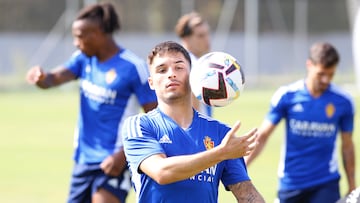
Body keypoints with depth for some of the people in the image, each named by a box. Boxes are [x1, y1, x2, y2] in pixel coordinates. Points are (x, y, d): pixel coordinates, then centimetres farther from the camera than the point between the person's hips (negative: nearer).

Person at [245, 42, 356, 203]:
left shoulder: (343, 101, -3)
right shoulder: (286, 96, -5)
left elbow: (347, 146, 7)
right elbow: (262, 136, -1)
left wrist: (352, 188, 10)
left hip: (326, 184, -1)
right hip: (290, 182, 1)